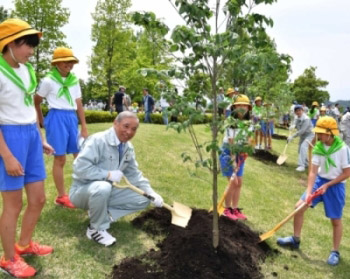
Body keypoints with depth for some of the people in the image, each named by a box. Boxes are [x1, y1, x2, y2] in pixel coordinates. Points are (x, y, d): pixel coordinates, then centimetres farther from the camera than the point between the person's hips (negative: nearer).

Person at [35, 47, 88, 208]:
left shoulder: (74, 80, 10)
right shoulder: (48, 80, -5)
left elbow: (79, 104, 10)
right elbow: (36, 102, 4)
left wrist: (84, 127, 7)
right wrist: (42, 122, 8)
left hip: (72, 118, 6)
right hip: (57, 118, -6)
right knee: (60, 158, -1)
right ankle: (61, 196, 10)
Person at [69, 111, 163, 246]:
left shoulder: (128, 148, 0)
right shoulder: (98, 140, -24)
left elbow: (134, 174, 7)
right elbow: (80, 167, -32)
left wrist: (152, 193, -4)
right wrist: (108, 174, -29)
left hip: (108, 191, 7)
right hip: (83, 190, -7)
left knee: (143, 199, 0)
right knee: (102, 187, -41)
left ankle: (104, 213, 3)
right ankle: (96, 229, -16)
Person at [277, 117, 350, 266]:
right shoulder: (318, 147, -8)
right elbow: (313, 172, -8)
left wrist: (327, 185, -17)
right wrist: (308, 192, -17)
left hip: (335, 185, -4)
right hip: (319, 181, 5)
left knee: (336, 220, 6)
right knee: (299, 206, 1)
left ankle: (335, 252, 26)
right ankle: (295, 239, 20)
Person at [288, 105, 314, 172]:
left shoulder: (306, 119, -29)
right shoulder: (297, 117, -3)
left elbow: (302, 131, -33)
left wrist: (292, 136, -34)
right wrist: (293, 126, -26)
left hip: (309, 135, -9)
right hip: (302, 135, 9)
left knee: (303, 147, -26)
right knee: (300, 150, 14)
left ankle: (301, 165, -27)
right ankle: (306, 163, 35)